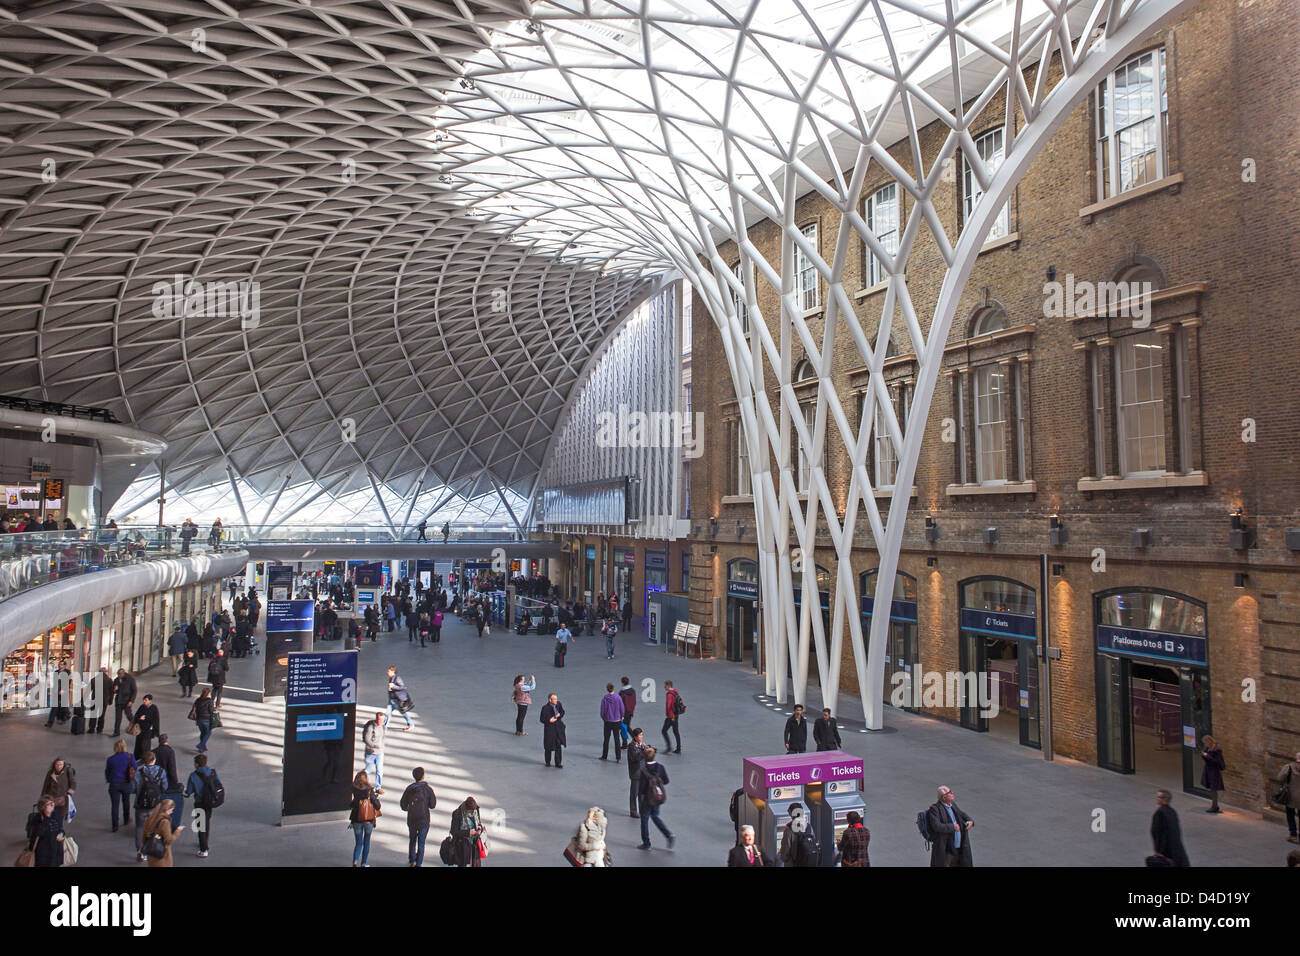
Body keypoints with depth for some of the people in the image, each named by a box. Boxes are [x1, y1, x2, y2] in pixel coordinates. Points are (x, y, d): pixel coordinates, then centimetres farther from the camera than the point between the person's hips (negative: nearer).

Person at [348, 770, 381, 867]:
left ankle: (355, 861, -8)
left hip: (356, 820, 1)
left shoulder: (354, 790, -10)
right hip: (369, 820, -1)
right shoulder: (370, 791, -15)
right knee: (366, 842, 16)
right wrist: (377, 799, 11)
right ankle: (363, 863, 20)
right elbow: (377, 806, -11)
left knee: (358, 843, 13)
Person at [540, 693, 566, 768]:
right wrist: (549, 720, -27)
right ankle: (548, 762, 32)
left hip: (558, 727, 3)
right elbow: (542, 719, -10)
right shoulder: (545, 707, -16)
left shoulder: (558, 704, -4)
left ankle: (558, 763, 6)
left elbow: (562, 712, 13)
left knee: (559, 746, -3)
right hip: (549, 728, -3)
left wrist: (559, 715, -9)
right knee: (548, 746, 12)